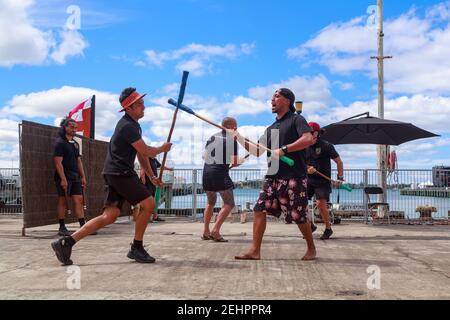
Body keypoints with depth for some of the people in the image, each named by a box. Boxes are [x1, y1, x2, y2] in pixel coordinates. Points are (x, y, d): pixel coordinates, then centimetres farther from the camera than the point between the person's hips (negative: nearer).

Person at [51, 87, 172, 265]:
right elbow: (147, 152, -14)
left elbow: (141, 153, 23)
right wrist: (162, 149, 6)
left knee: (110, 216, 3)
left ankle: (67, 242, 0)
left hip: (114, 174, 10)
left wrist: (151, 177, 21)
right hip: (121, 173, -10)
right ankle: (136, 248, 2)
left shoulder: (133, 125, 19)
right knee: (148, 203, -7)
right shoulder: (128, 126, -14)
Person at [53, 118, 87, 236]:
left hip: (75, 177, 7)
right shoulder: (60, 143, -7)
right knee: (63, 201, -2)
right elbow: (58, 162, -14)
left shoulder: (75, 144, 17)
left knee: (79, 200, 2)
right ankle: (62, 228, 5)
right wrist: (63, 179, -20)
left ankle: (83, 226, 3)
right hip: (63, 177, -7)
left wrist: (83, 177, 14)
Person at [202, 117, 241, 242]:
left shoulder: (212, 137, 17)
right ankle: (215, 231, -14)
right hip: (220, 173, -7)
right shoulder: (232, 139, -2)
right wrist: (236, 163, 15)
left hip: (206, 171, 7)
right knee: (229, 204, -1)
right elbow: (235, 162, -6)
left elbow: (204, 156, 22)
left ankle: (206, 232, 17)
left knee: (211, 203, 22)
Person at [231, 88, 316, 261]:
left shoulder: (296, 119, -1)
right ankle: (255, 250, -2)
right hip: (273, 177, 7)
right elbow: (257, 151, 21)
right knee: (260, 209, -4)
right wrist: (239, 138, 11)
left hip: (294, 177, -7)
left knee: (300, 216, 0)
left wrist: (283, 150, -22)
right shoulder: (271, 128, 21)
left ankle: (311, 248, 21)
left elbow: (309, 139, -19)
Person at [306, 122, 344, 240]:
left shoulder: (326, 145, -6)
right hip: (308, 179, 5)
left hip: (322, 181, -5)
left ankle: (328, 229, 7)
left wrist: (340, 178, -7)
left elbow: (339, 161, -1)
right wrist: (307, 169, -16)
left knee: (321, 204, -13)